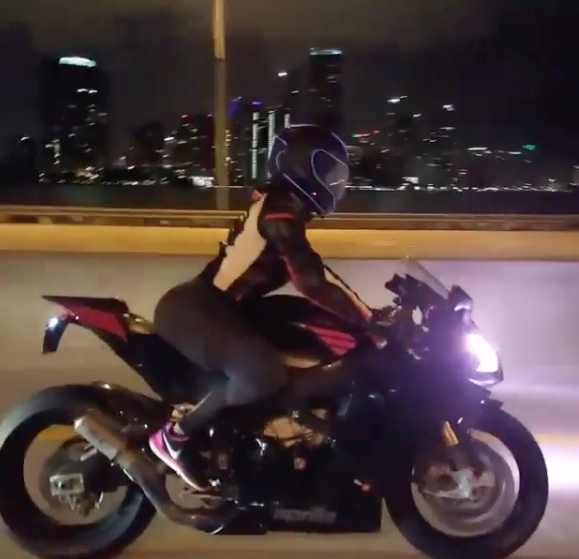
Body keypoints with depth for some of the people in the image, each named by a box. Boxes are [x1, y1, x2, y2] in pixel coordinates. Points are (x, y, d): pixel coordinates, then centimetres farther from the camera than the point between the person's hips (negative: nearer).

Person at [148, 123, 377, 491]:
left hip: (213, 306, 11)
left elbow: (312, 274, 24)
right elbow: (312, 282, -25)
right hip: (192, 308, -11)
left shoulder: (280, 208, 15)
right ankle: (175, 436, -10)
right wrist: (371, 321, -20)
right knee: (265, 374, -29)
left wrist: (364, 313, 24)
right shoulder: (279, 212, -16)